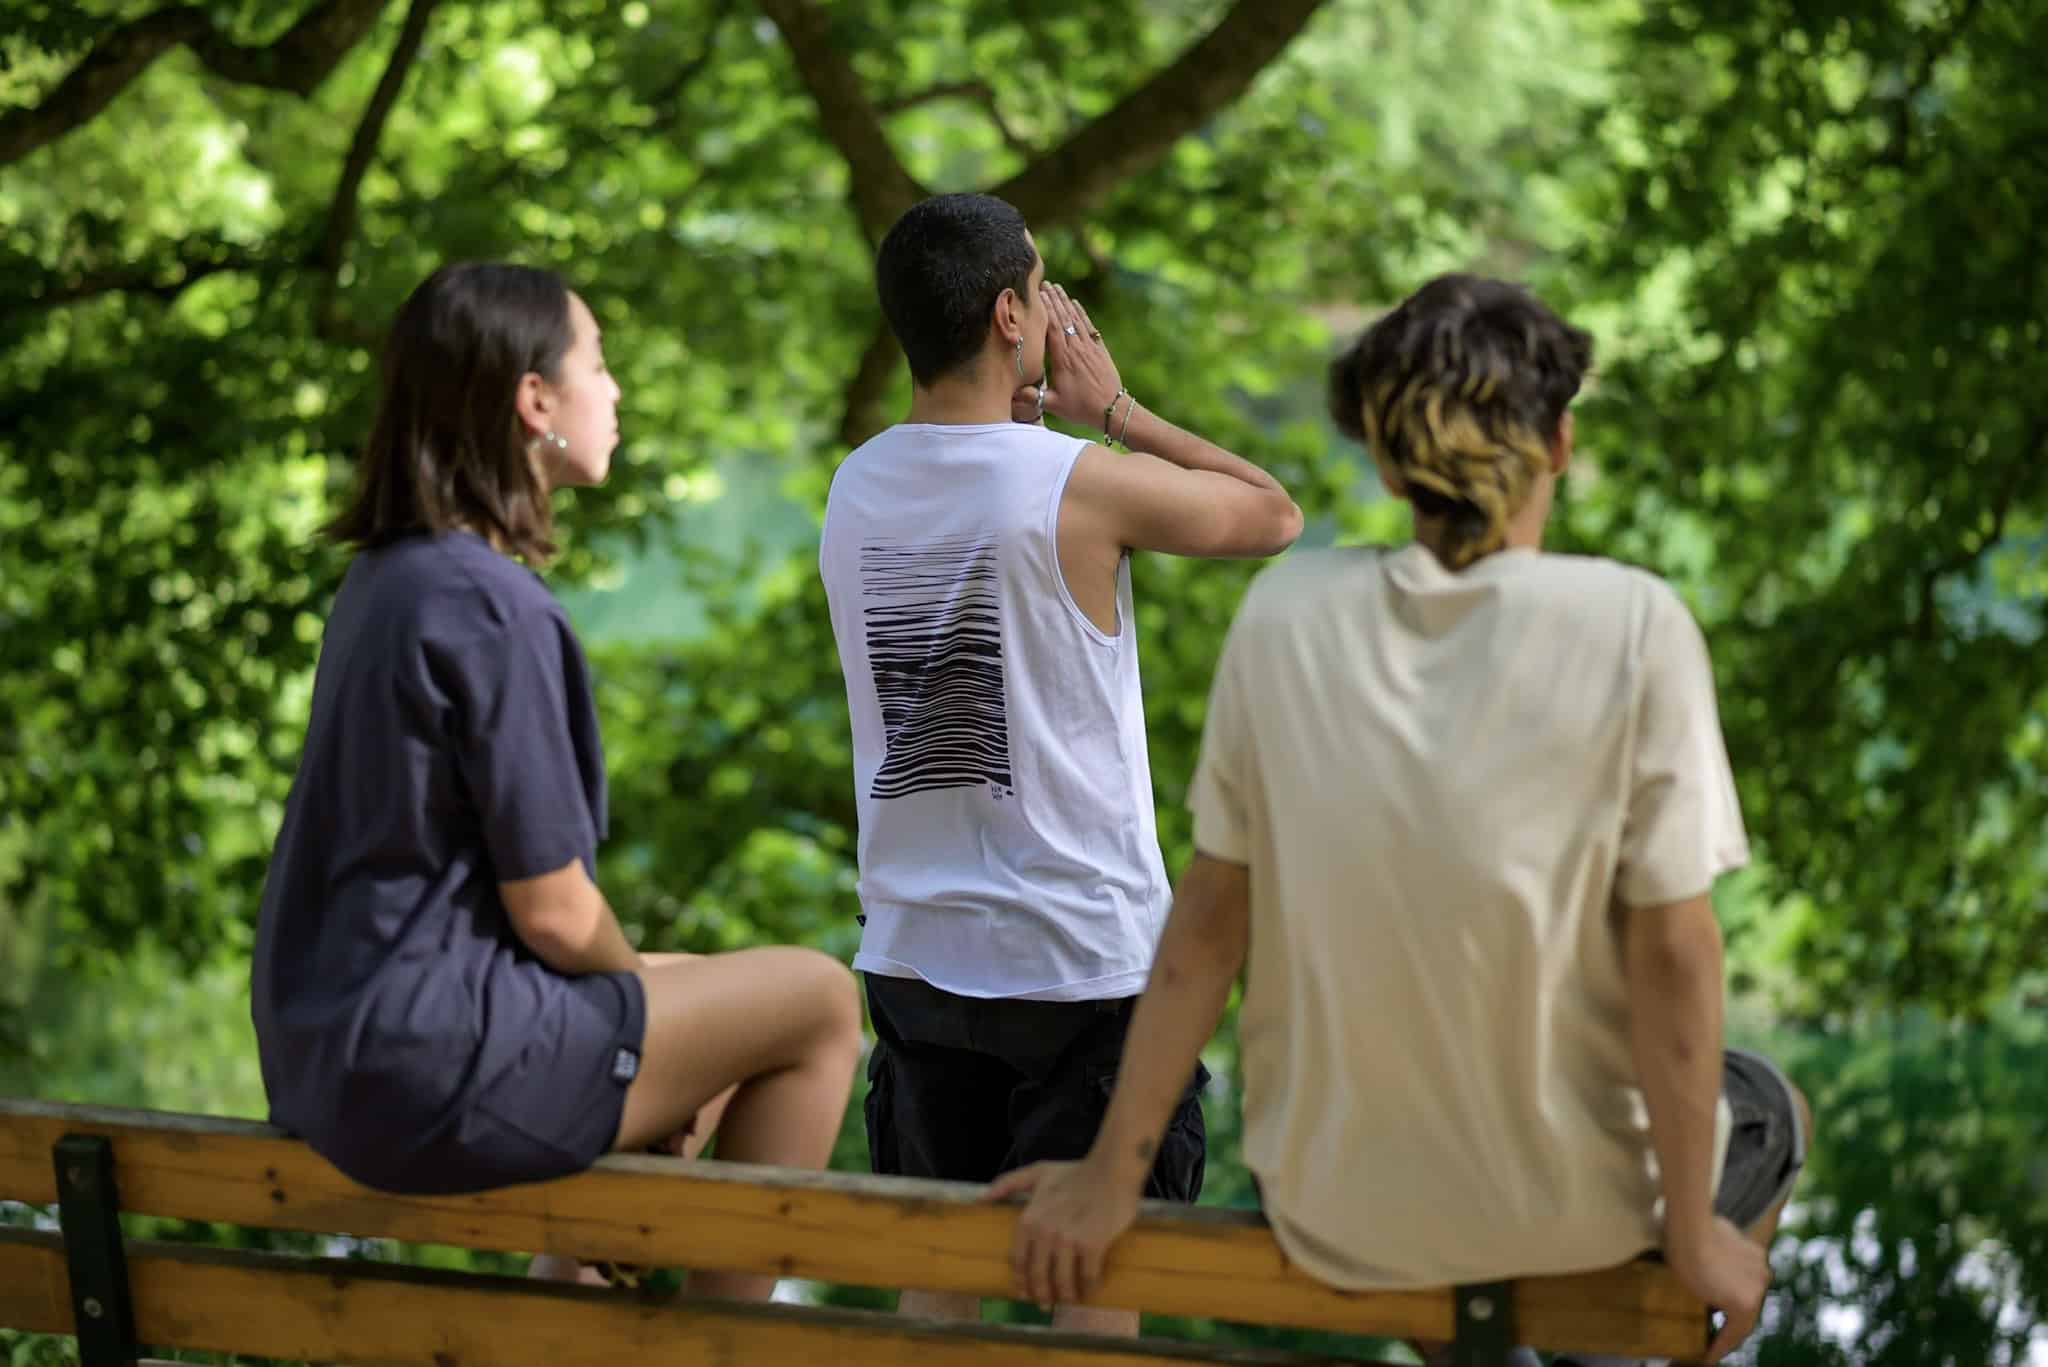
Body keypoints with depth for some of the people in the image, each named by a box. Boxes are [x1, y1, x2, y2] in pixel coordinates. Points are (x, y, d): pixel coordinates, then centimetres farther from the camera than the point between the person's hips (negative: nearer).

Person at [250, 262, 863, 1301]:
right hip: (431, 1068, -10)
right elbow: (554, 912, -16)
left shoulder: (382, 578, 10)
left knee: (698, 985, 29)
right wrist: (642, 989, 4)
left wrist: (642, 978, 15)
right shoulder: (493, 606, -17)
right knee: (817, 1000, 0)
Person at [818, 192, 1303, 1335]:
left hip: (914, 951, 6)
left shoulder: (854, 490, 3)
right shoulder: (1079, 482, -15)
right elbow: (1277, 515, 0)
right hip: (1086, 953, -6)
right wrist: (1116, 409, 3)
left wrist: (1029, 424, 12)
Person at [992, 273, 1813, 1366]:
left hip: (1333, 1213, 3)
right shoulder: (1633, 627, -17)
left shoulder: (1286, 614, -8)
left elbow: (1208, 917, -5)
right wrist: (1692, 1235, -5)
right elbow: (1670, 955, -15)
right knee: (1768, 1110, 31)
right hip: (1565, 1200, -3)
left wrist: (1114, 1174, 4)